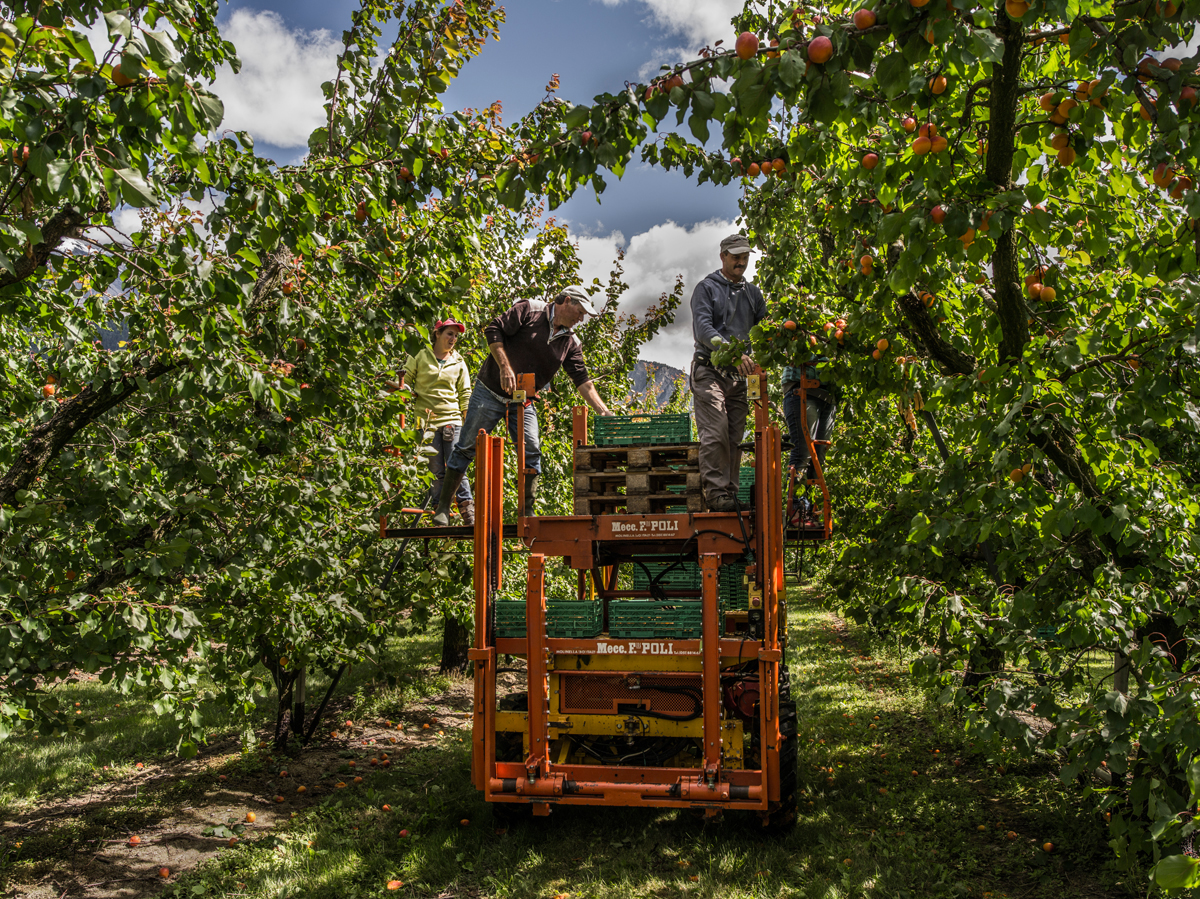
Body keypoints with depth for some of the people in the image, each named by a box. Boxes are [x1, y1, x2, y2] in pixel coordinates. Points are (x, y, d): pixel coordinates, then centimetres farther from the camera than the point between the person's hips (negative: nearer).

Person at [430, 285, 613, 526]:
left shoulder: (570, 343, 4)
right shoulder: (529, 310, -9)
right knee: (466, 448, 0)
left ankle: (528, 513, 3)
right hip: (490, 392, -5)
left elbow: (583, 381, 1)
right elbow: (493, 329, -13)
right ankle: (443, 506, 11)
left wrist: (604, 411, -9)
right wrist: (505, 367, -21)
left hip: (522, 403, 5)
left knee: (532, 452, -6)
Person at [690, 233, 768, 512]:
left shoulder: (752, 293, 18)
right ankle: (716, 493, -14)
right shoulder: (706, 288, 0)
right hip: (709, 371, -5)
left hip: (738, 374, 5)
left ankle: (730, 494, 7)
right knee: (715, 434, -14)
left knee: (735, 437, 3)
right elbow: (702, 328, -14)